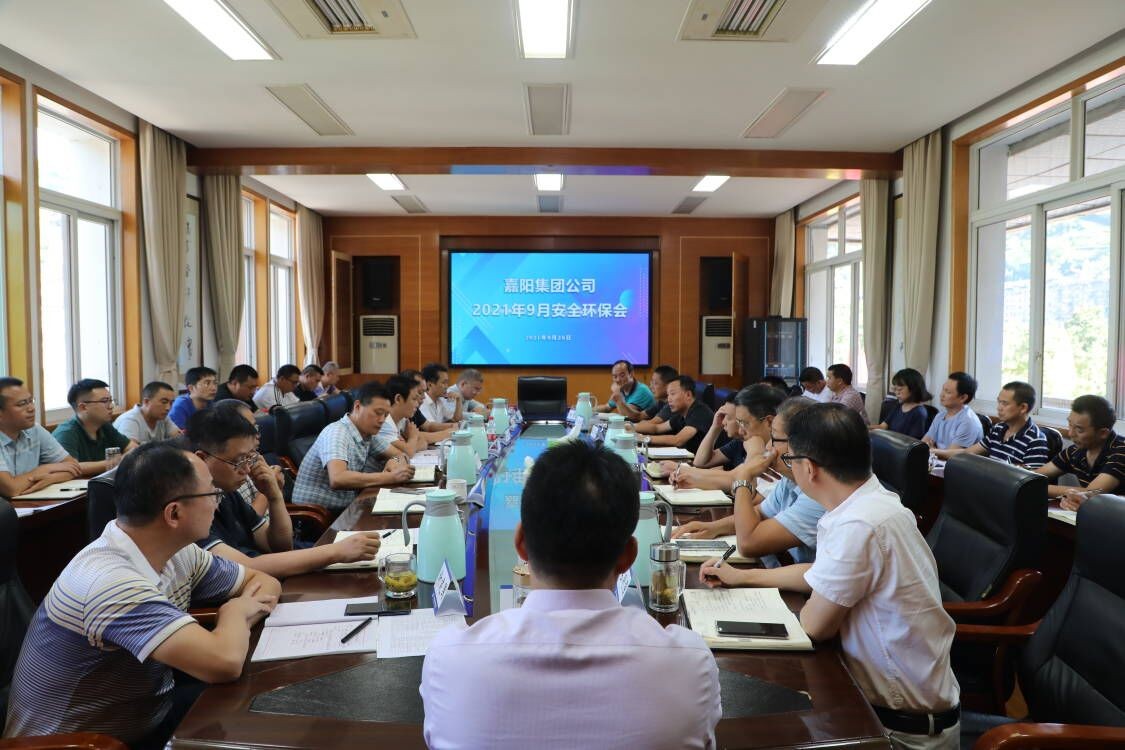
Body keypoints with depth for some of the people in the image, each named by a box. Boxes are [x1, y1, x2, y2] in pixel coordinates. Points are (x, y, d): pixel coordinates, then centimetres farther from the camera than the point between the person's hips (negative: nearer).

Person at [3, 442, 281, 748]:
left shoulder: (177, 552, -5)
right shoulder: (110, 580, -31)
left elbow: (263, 581, 7)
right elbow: (224, 663, -39)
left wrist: (243, 614, -14)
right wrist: (236, 612, -18)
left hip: (146, 714, 7)